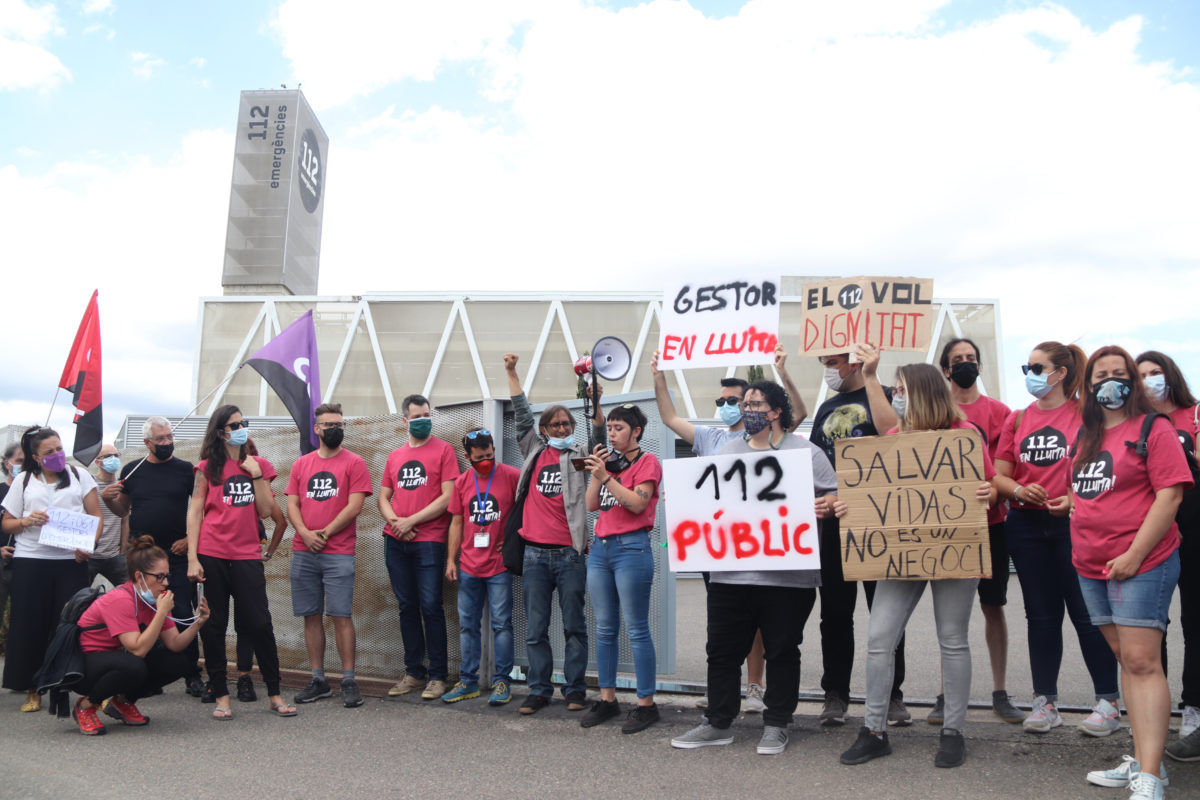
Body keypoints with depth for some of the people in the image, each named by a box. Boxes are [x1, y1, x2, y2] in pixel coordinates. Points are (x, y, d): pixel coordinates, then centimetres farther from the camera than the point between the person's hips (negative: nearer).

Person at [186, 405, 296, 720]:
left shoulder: (259, 465, 10)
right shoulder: (207, 467, 4)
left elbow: (266, 510, 4)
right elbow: (195, 512, 1)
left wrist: (256, 475, -6)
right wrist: (192, 558, -7)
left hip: (247, 555, 1)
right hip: (212, 555, -1)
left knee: (259, 623, 0)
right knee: (214, 626, 4)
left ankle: (275, 694, 11)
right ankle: (221, 696, 16)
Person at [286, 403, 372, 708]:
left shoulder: (353, 463, 1)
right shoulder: (301, 464, 14)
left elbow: (355, 505, -7)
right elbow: (292, 504, 9)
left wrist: (324, 534, -9)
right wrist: (305, 533, -7)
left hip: (338, 553, -4)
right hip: (302, 553, 4)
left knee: (341, 615, -5)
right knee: (311, 616, 8)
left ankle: (349, 680, 2)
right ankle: (318, 680, 17)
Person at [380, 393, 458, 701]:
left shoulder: (443, 450, -1)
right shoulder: (395, 456, 15)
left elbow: (448, 497, -9)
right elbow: (383, 497, 17)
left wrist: (411, 521, -11)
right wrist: (394, 521, -4)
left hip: (429, 541, -5)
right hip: (396, 542, 5)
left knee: (430, 607, -4)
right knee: (407, 608, 10)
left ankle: (437, 676, 6)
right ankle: (413, 672, 20)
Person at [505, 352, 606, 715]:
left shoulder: (580, 455, 7)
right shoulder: (535, 451, 13)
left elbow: (599, 437, -9)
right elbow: (522, 414, 14)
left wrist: (595, 404, -24)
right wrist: (511, 373, 11)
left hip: (570, 552, -2)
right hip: (535, 553, 3)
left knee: (574, 626, 4)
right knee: (535, 628, 6)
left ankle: (575, 689, 13)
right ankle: (539, 690, 15)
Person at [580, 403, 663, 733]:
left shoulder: (647, 461, -1)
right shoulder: (607, 460, 17)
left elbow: (638, 504, -15)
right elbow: (591, 504, 9)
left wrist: (606, 476, -17)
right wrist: (596, 472, -1)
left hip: (631, 547, -7)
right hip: (600, 547, 7)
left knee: (636, 630, -4)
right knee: (605, 629, 11)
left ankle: (646, 704, 4)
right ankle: (607, 699, 19)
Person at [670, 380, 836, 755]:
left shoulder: (806, 452, 3)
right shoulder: (727, 452, 14)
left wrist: (825, 507, -20)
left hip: (788, 574, -3)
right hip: (730, 572, 4)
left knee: (782, 651, 8)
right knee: (723, 651, 9)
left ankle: (776, 726, 23)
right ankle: (718, 724, 22)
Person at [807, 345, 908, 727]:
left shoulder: (883, 395, -1)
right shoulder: (826, 409, 16)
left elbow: (892, 433, -23)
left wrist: (871, 378, -22)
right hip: (835, 522, 5)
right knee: (835, 612, 8)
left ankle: (892, 694, 15)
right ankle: (836, 694, 18)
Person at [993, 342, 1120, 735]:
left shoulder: (1085, 414, -2)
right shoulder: (1018, 419, 10)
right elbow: (998, 475, 9)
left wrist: (1076, 499, -20)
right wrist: (1019, 490, -11)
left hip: (1074, 524, -4)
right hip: (1026, 526, 4)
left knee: (1086, 611, 0)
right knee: (1041, 614, 10)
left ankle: (1108, 702, 14)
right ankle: (1044, 701, 19)